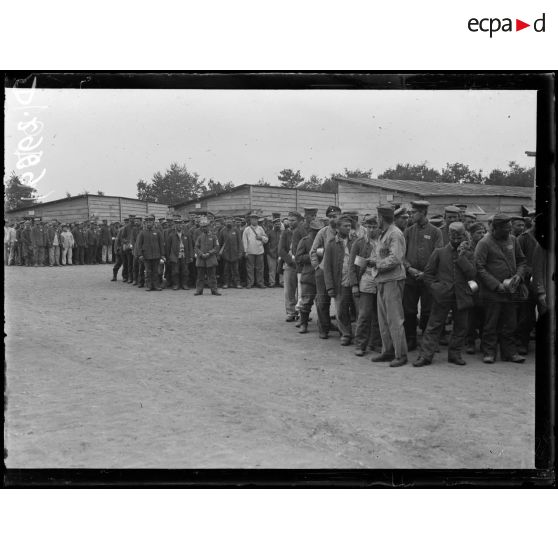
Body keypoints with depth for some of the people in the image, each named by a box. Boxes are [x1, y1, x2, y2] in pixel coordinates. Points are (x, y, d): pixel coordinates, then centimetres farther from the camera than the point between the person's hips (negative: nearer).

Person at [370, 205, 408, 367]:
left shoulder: (395, 234, -12)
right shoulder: (382, 234, 17)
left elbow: (395, 258, -21)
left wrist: (377, 264, -14)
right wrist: (373, 260, 0)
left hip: (393, 280, -10)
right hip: (382, 281, 10)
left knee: (395, 319, -6)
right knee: (383, 319, 13)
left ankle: (401, 355, 0)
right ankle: (387, 352, 22)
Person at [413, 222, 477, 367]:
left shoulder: (468, 254, 8)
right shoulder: (439, 252, 4)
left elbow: (472, 274, -6)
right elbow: (428, 273, 7)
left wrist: (461, 256, -11)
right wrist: (435, 287, -6)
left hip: (462, 296, 2)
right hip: (442, 296, -2)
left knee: (461, 327, 8)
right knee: (433, 326, -2)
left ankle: (455, 354, 22)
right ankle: (425, 355, 1)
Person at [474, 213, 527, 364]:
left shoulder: (512, 240, 8)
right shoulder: (484, 243, -10)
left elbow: (521, 260, 18)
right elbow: (480, 268, -13)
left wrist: (519, 275, -2)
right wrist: (497, 285, -16)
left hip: (510, 291, 5)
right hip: (491, 292, -5)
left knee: (509, 323, 10)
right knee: (490, 324, 2)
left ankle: (509, 351, 20)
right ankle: (489, 352, 12)